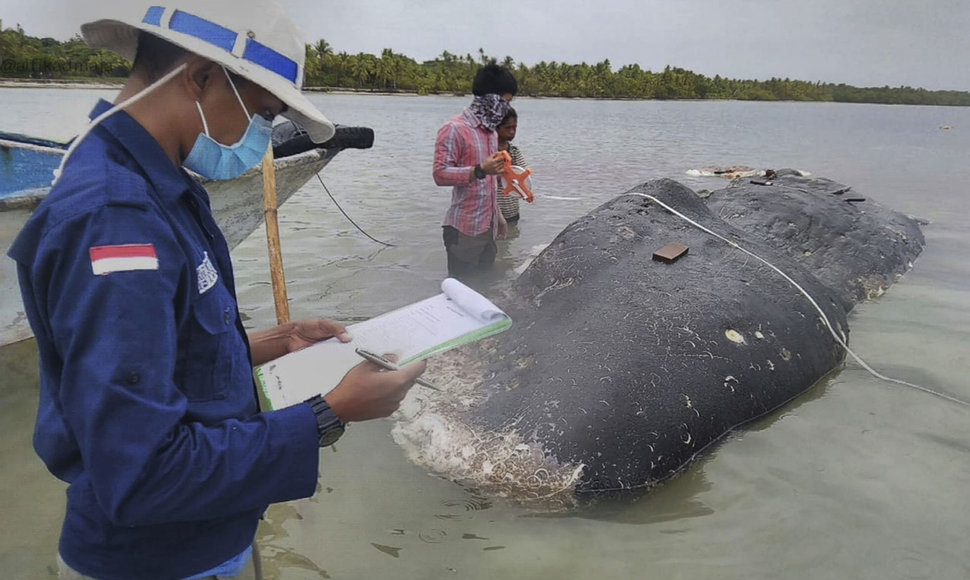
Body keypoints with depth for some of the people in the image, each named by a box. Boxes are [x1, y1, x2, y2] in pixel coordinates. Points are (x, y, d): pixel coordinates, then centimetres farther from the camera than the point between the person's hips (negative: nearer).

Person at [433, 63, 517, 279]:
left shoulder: (490, 131, 16)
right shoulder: (454, 129, -11)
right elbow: (440, 174, -18)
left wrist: (498, 216, 24)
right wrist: (480, 170, -28)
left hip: (489, 228, 8)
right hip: (464, 230, -8)